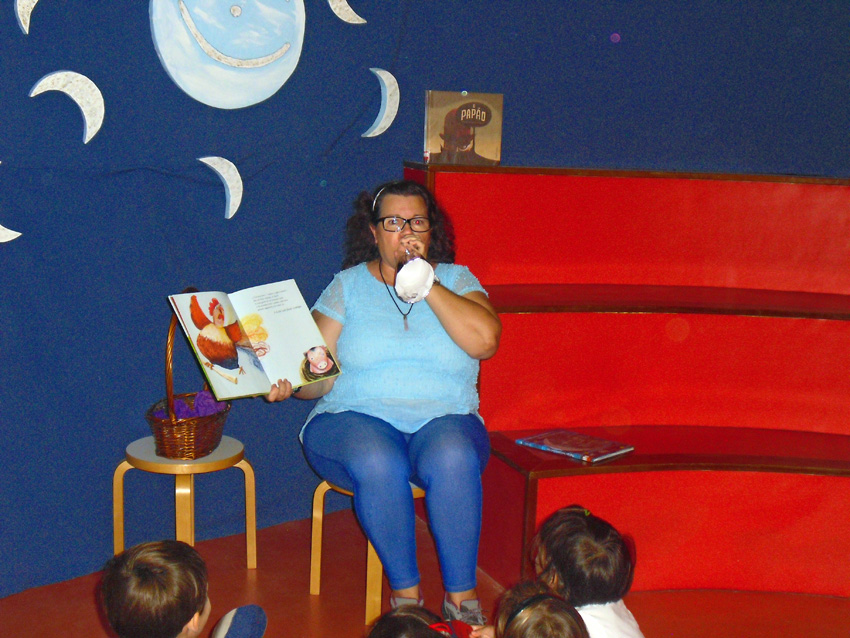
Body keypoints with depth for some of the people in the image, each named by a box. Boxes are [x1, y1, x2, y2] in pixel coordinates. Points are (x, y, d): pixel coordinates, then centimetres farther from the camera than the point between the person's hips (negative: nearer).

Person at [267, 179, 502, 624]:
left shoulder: (456, 280, 12)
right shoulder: (348, 286, 12)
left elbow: (484, 341, -9)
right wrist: (289, 383, -18)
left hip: (444, 421, 1)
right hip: (355, 418, 0)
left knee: (453, 458, -34)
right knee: (378, 464, -35)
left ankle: (461, 594, -20)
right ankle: (404, 592, -16)